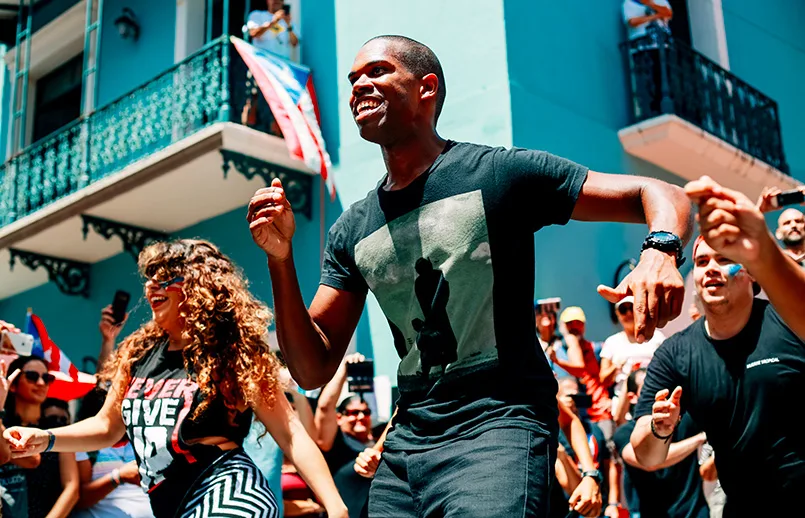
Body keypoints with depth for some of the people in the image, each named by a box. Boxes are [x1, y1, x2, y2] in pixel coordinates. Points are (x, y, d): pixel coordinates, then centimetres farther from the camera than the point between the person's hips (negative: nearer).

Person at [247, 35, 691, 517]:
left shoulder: (499, 173, -5)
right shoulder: (352, 230, 9)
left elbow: (661, 196, -5)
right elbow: (314, 369, 8)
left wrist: (659, 252, -29)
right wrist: (281, 258, -4)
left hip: (499, 426, -5)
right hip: (407, 440, 6)